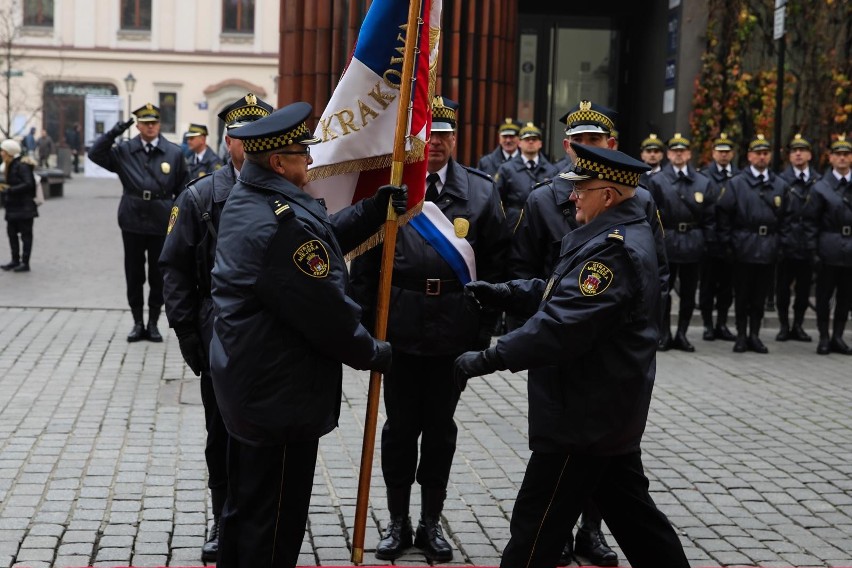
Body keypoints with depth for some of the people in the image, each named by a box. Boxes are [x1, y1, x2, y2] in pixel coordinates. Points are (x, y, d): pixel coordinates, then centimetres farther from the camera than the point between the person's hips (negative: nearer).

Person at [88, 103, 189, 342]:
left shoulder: (174, 153, 1)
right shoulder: (124, 151, 3)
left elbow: (183, 190, 4)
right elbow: (95, 154, -4)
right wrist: (113, 133, -14)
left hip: (161, 224, -1)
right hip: (133, 223, 1)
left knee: (158, 276, 7)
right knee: (134, 275, 8)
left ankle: (153, 323, 19)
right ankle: (138, 323, 20)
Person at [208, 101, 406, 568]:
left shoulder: (245, 200, 7)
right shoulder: (286, 223, -26)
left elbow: (323, 240, 13)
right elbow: (326, 312, -23)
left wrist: (374, 208, 6)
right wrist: (375, 354, -7)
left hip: (245, 384, 11)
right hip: (281, 395, -11)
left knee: (244, 503, 23)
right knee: (274, 519, 4)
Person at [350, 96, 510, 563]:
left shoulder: (481, 191, 3)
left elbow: (495, 264, 3)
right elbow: (364, 262, -1)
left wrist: (484, 328, -1)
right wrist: (366, 322, -5)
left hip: (455, 332, 1)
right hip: (400, 328, -1)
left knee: (441, 427, 12)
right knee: (401, 426, 9)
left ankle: (431, 523, 26)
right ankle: (398, 522, 24)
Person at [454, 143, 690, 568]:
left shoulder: (615, 249, -22)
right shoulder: (620, 235, 11)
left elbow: (562, 325, -30)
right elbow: (561, 293, 16)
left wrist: (487, 359, -28)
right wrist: (502, 293, 5)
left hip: (582, 417, -10)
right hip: (609, 412, 10)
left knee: (536, 526, -1)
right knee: (630, 509, 20)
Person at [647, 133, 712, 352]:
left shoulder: (703, 182, 9)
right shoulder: (656, 181, 3)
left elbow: (707, 215, 9)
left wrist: (705, 240, 3)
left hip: (692, 243, 2)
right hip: (667, 242, -2)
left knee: (688, 292, 6)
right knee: (663, 290, 0)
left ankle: (681, 334, 15)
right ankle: (664, 334, 8)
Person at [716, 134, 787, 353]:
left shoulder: (780, 185, 9)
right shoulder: (737, 183, 1)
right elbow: (722, 211, 0)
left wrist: (780, 242, 6)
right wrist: (727, 241, -4)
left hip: (769, 249, 2)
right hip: (744, 248, -2)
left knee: (760, 294, 7)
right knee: (742, 294, 3)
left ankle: (754, 334, 16)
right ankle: (741, 335, 11)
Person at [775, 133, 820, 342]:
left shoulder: (820, 182, 5)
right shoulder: (781, 181, 0)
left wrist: (819, 242, 2)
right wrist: (777, 240, -6)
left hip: (809, 246, 2)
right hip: (786, 245, -2)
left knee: (804, 288, 8)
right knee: (783, 288, 5)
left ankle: (798, 325, 20)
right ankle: (784, 326, 17)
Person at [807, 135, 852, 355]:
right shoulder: (820, 187, 2)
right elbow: (813, 221, 0)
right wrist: (815, 247, -5)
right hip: (830, 249, -2)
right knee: (824, 296, 3)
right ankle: (824, 337, 12)